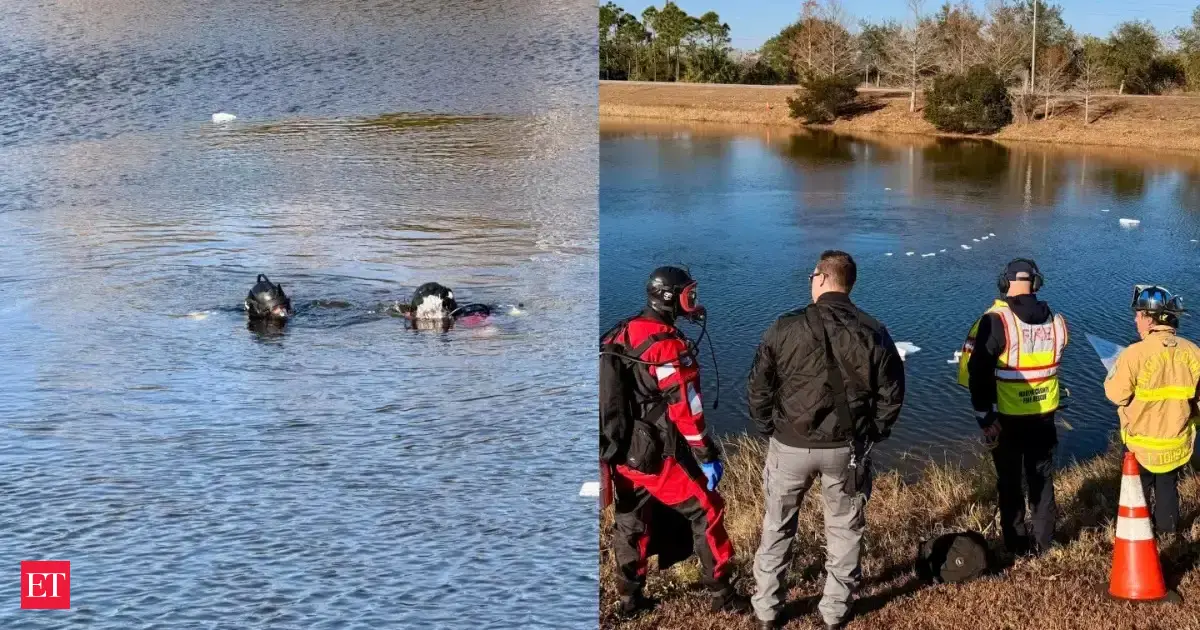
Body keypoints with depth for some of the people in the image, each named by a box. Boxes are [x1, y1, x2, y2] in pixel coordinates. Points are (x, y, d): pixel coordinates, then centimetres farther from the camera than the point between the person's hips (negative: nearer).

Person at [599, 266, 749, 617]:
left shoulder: (617, 337, 7)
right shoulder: (667, 345, -18)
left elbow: (607, 394, 14)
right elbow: (684, 408, -20)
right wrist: (706, 455, -14)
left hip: (620, 452, 8)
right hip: (659, 454, -8)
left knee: (631, 523, 18)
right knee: (706, 513, 6)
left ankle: (630, 599, 27)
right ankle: (721, 594, 13)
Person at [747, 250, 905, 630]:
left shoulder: (786, 328, -11)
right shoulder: (873, 334, -5)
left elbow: (758, 388, -6)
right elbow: (891, 394, 0)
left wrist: (768, 430, 9)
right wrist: (872, 434, 13)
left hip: (789, 446, -1)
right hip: (847, 449, 1)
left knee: (777, 528, 16)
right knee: (844, 530, 17)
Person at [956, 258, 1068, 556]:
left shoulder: (996, 322, -18)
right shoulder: (1055, 321, -3)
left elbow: (976, 372, -19)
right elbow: (1053, 361, 10)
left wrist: (984, 417, -13)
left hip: (1007, 419, -4)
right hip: (1044, 416, 4)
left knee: (1010, 482, 11)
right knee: (1042, 478, 18)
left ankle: (1017, 544, 16)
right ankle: (1043, 540, 26)